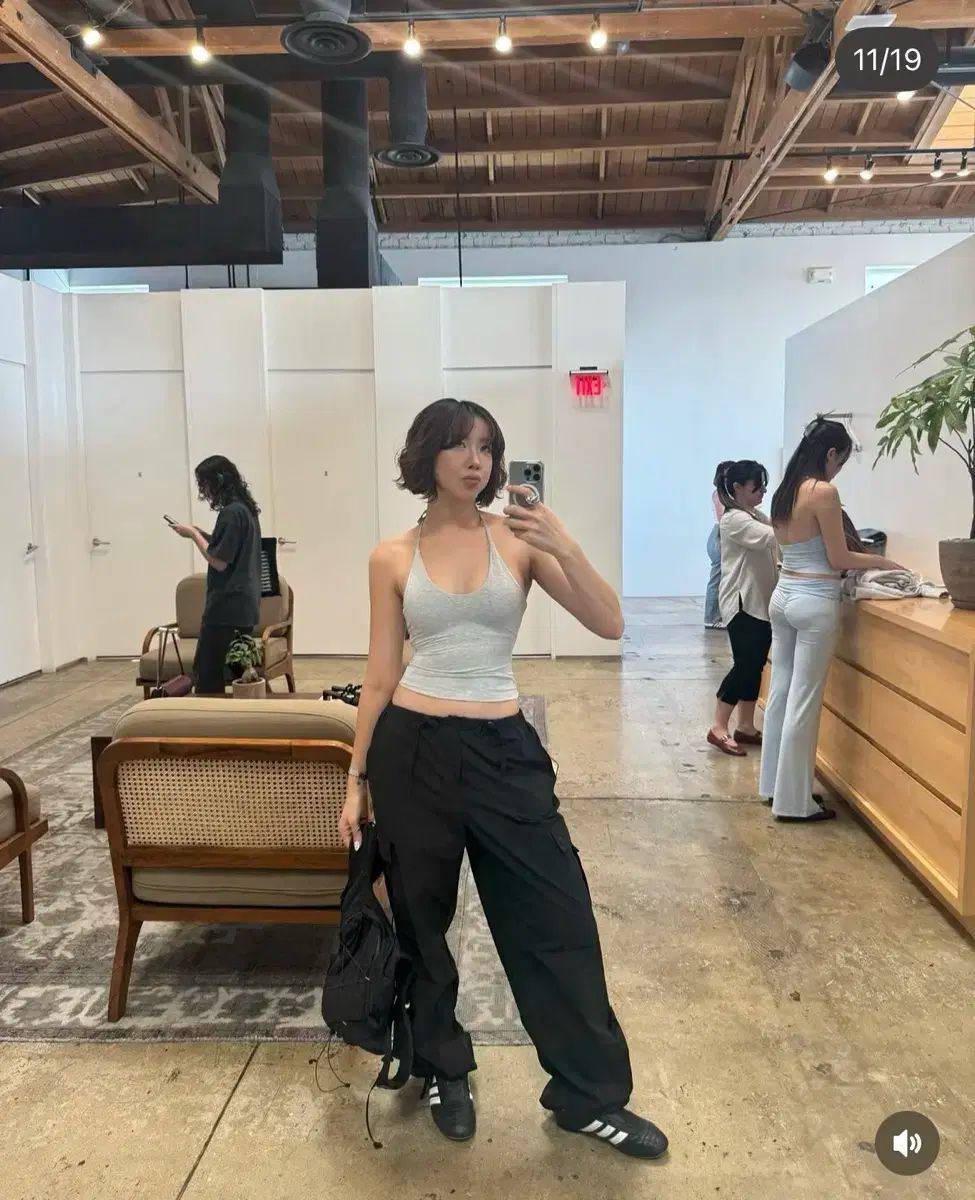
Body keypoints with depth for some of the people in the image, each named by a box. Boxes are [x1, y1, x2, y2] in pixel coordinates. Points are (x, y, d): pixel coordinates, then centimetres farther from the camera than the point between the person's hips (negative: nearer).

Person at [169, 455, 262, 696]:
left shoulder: (231, 513, -15)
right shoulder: (246, 509, 14)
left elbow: (220, 561, -17)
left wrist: (193, 535, -7)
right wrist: (199, 533, 12)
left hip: (227, 606, -10)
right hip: (242, 604, 10)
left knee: (208, 675, -4)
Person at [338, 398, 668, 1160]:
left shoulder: (520, 540, 0)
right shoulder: (394, 557, 0)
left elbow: (610, 625, -8)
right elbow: (382, 676, 3)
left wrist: (564, 546, -22)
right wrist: (358, 777, 4)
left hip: (505, 749, 1)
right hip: (415, 749, 0)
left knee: (557, 918, 6)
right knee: (422, 919, 15)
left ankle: (590, 1095, 29)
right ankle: (446, 1073, 41)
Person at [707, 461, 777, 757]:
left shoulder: (758, 518, 16)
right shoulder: (734, 520, -14)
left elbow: (778, 547, 9)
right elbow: (772, 537, -27)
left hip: (762, 603, 9)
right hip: (742, 604, -9)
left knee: (755, 666, 11)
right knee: (745, 665, -8)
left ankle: (745, 727, 20)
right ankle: (719, 728, 2)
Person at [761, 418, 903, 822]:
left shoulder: (785, 492, 10)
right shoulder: (824, 492, -15)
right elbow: (837, 559, -12)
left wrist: (862, 558, 20)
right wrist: (881, 561, 4)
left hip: (784, 595, 8)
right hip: (814, 601, -8)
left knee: (781, 693, 14)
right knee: (804, 701, -1)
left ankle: (774, 784, 25)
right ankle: (793, 801, 8)